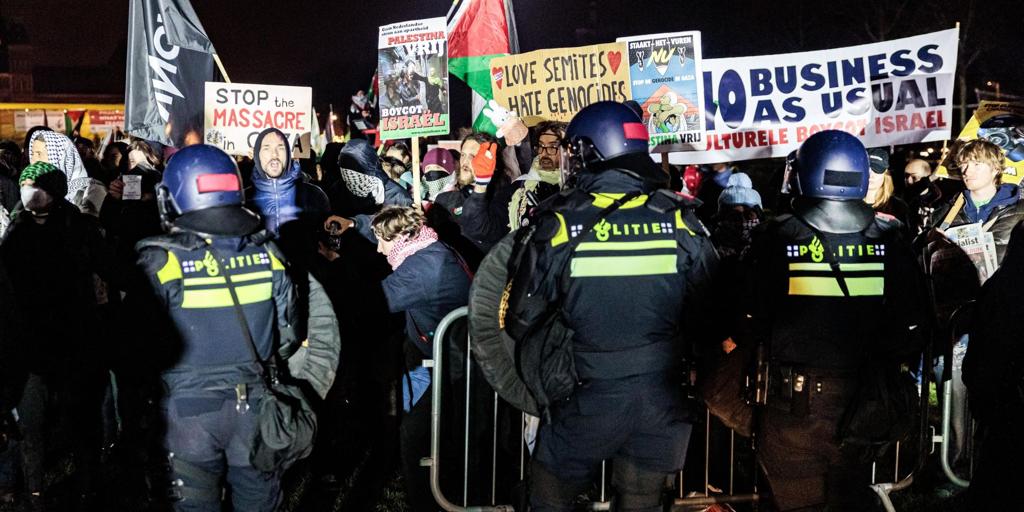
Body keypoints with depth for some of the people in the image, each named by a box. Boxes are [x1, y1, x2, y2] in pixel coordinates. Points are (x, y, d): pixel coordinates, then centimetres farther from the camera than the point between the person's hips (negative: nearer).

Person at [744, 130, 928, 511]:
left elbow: (752, 322, -7)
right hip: (860, 405, 3)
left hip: (793, 404, -2)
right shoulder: (889, 240, -5)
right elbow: (913, 328, -1)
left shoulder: (777, 238, -13)